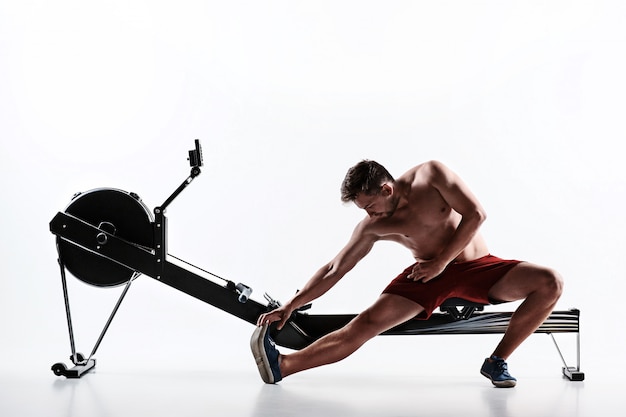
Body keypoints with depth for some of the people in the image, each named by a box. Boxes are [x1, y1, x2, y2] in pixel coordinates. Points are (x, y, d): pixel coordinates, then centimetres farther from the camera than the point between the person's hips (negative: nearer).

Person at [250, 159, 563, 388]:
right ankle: (282, 366, -32)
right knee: (369, 321, -23)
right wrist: (291, 305, -14)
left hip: (478, 266, 1)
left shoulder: (431, 175, -11)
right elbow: (334, 270, -5)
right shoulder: (373, 227, -5)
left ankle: (497, 361, -14)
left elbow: (475, 214, -14)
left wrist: (442, 262, -14)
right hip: (429, 276, 0)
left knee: (551, 283, -22)